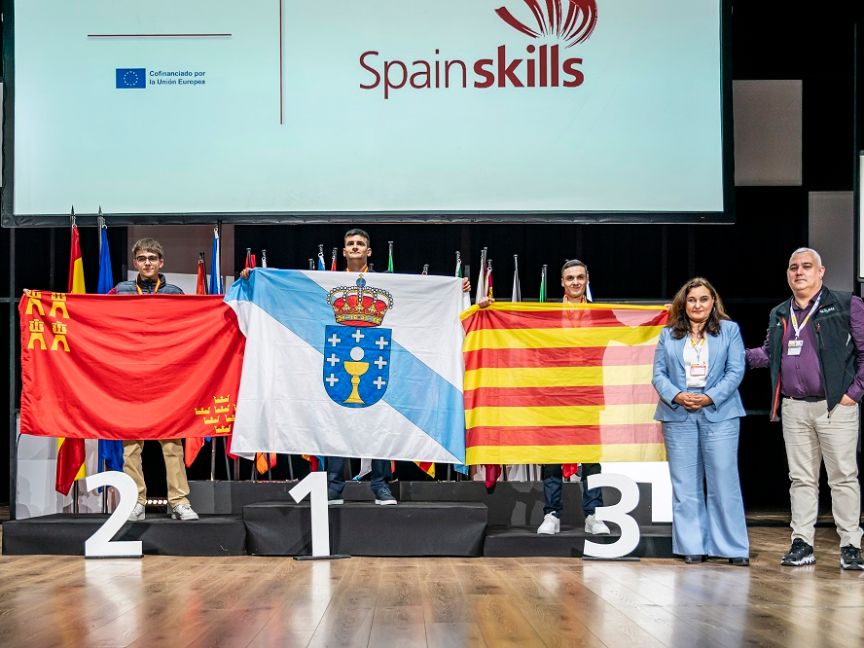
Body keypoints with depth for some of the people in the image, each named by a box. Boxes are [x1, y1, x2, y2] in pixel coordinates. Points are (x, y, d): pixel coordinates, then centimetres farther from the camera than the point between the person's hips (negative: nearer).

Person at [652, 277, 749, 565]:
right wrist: (677, 396, -12)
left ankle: (734, 547, 3)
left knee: (723, 481, -4)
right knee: (685, 484, 3)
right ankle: (693, 546, 10)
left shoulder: (729, 330, 7)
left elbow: (735, 371, 0)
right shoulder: (668, 334, 12)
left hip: (719, 414, -2)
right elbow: (659, 373, 7)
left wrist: (710, 397, -13)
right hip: (678, 415, 2)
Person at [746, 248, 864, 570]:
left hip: (835, 406, -5)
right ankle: (801, 544, 12)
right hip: (794, 408, 5)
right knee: (801, 478, 8)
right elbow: (769, 353, 26)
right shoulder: (779, 315, 14)